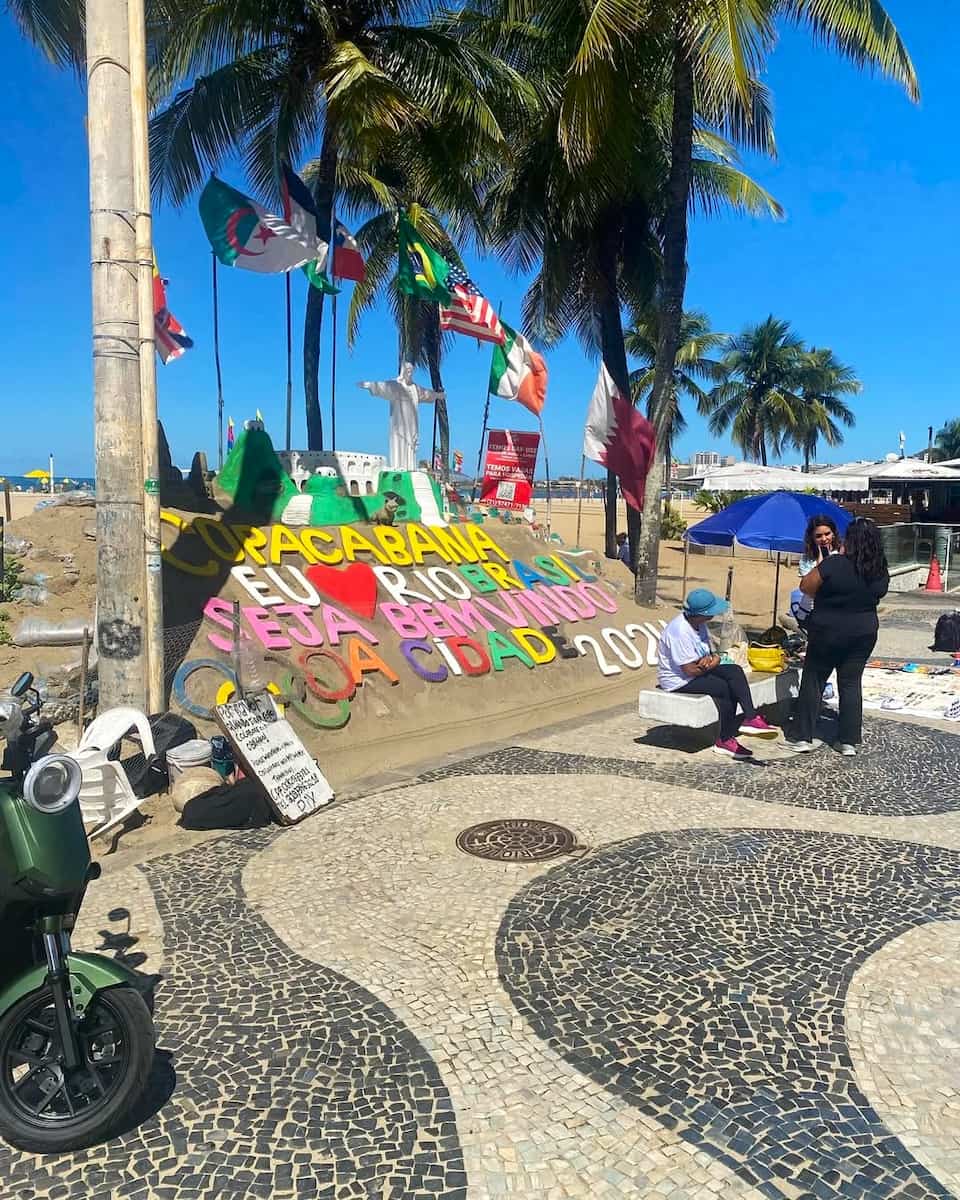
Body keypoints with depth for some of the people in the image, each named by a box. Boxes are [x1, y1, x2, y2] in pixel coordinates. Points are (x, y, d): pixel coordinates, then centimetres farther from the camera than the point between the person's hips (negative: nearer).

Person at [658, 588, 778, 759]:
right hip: (678, 680, -9)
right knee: (725, 687, -19)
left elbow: (710, 653, 11)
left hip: (698, 670, 9)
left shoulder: (699, 623, 4)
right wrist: (711, 662, -8)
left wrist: (710, 659, -15)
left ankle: (749, 718, -15)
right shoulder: (680, 632, -27)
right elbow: (690, 670, -26)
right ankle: (726, 740, -4)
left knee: (735, 671, -12)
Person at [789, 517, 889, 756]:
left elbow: (805, 587, -11)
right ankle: (849, 741, 14)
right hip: (864, 633, 4)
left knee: (813, 681, 8)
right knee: (851, 683, 12)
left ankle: (804, 738, 10)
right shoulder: (881, 572, -3)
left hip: (827, 632, -4)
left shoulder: (833, 564, -21)